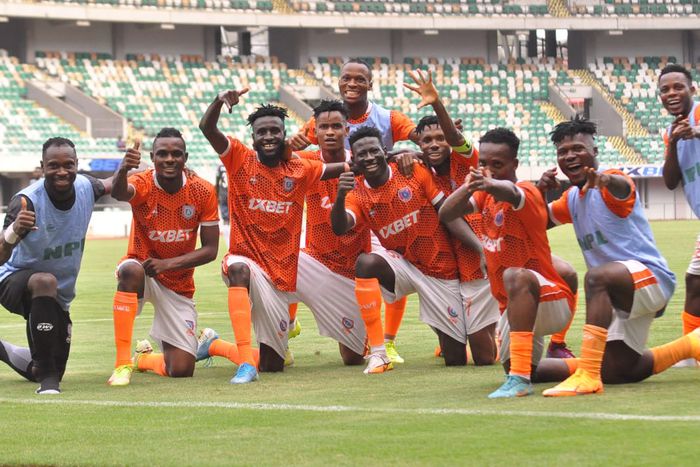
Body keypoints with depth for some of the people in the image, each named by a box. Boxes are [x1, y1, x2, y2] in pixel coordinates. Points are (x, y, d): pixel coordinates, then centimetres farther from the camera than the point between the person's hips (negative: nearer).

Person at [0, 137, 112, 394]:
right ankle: (47, 377, -34)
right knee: (45, 281, -42)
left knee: (54, 370, 14)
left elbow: (111, 186, 11)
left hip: (60, 296, 6)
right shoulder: (26, 201, -28)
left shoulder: (85, 187, -14)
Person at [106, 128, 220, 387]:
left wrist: (168, 263, -23)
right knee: (132, 270, -41)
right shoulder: (143, 184, -18)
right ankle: (122, 364, -33)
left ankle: (143, 358, 32)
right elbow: (119, 193, -43)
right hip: (143, 271, -2)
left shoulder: (203, 191, -11)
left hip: (179, 285, 2)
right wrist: (123, 170, -67)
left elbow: (210, 250, -8)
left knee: (181, 370, -6)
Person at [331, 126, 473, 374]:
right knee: (365, 262, -35)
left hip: (442, 270, -1)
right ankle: (378, 354, -29)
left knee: (456, 359, -2)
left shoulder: (413, 172, -9)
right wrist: (340, 196, -42)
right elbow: (339, 228, -23)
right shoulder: (358, 195, -4)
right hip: (402, 265, 1)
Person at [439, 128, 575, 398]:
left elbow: (511, 193, -45)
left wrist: (490, 184, -70)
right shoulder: (485, 195, 5)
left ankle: (520, 378, -48)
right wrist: (470, 186, -29)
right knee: (511, 366, 22)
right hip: (513, 306, 9)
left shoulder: (528, 193, -19)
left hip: (552, 300, -9)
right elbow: (445, 216, -10)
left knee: (516, 276, -41)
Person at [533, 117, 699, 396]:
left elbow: (623, 187, -37)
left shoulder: (609, 187, -13)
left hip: (651, 276, -10)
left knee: (596, 276, -40)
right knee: (618, 372, 10)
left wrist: (608, 180, -63)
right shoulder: (573, 198, 14)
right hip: (619, 295, 10)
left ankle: (588, 375, -47)